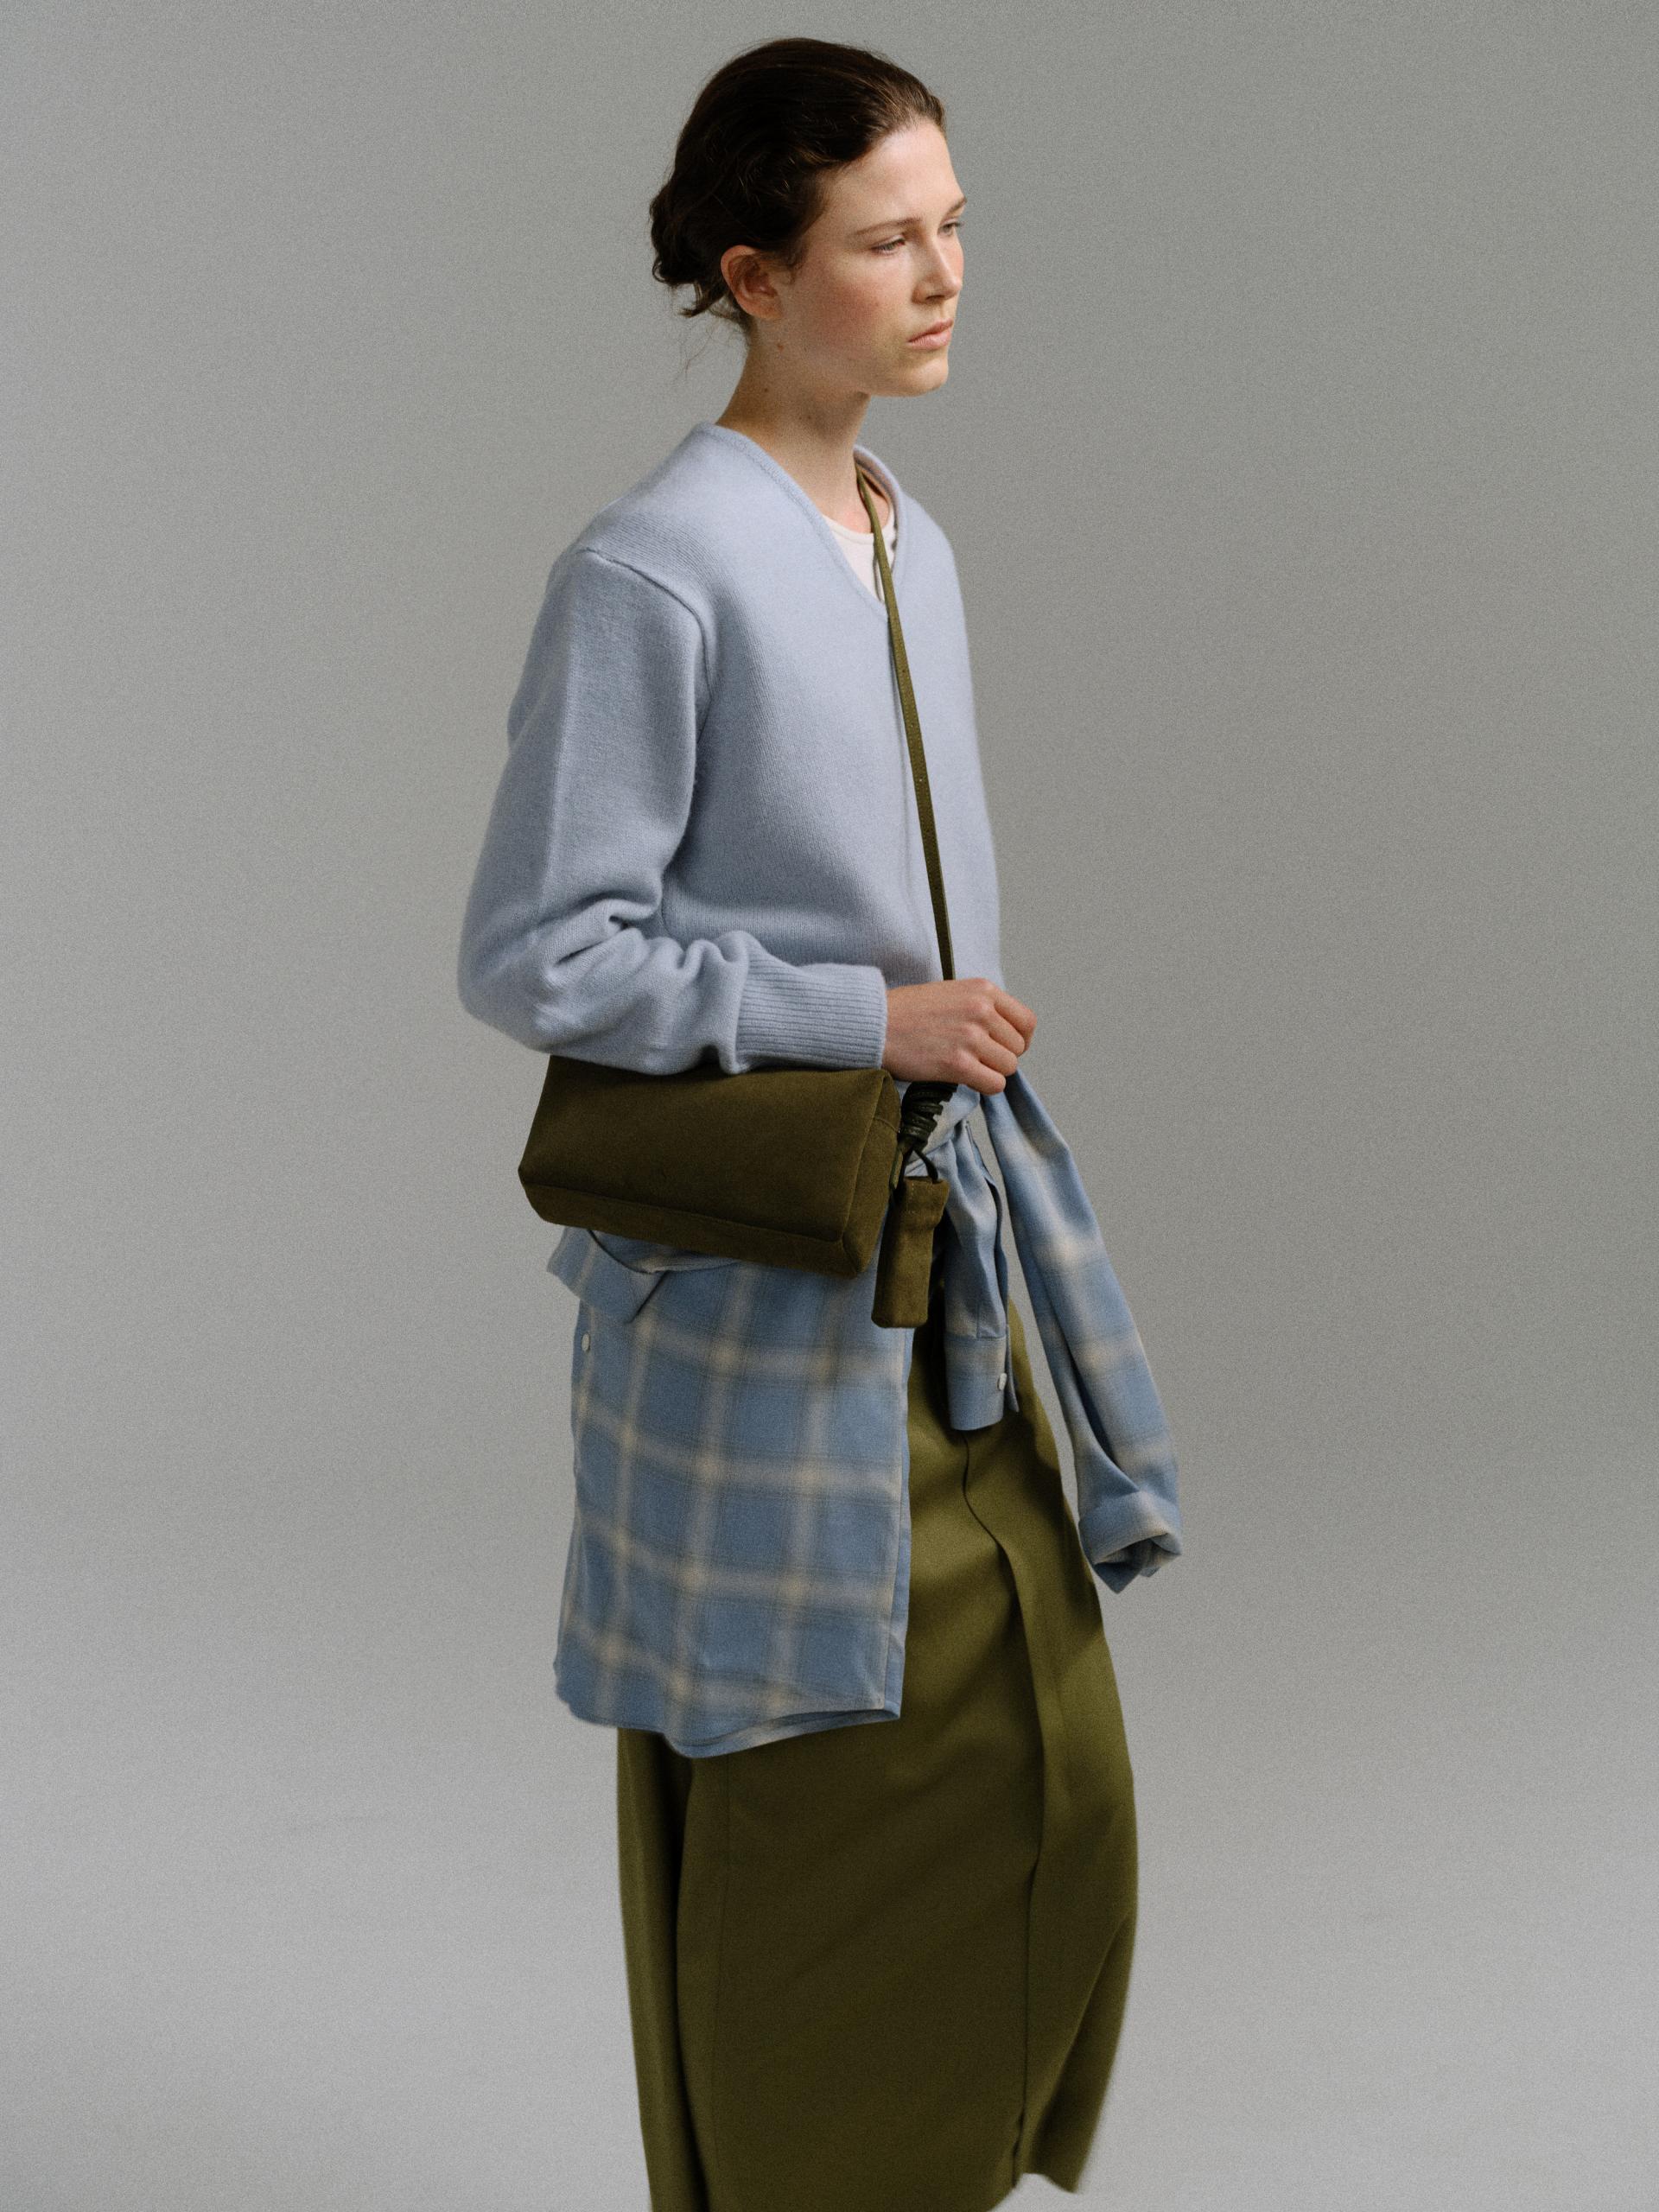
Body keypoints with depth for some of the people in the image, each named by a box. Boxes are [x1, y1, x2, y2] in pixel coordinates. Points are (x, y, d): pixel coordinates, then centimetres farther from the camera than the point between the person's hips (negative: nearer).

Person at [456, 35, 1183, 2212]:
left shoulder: (912, 545, 10)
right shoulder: (655, 568, -15)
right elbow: (535, 953, -15)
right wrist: (859, 1017, -16)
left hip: (948, 1272, 8)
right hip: (765, 1299, -8)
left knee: (1051, 1771, 12)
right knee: (801, 1807, 4)